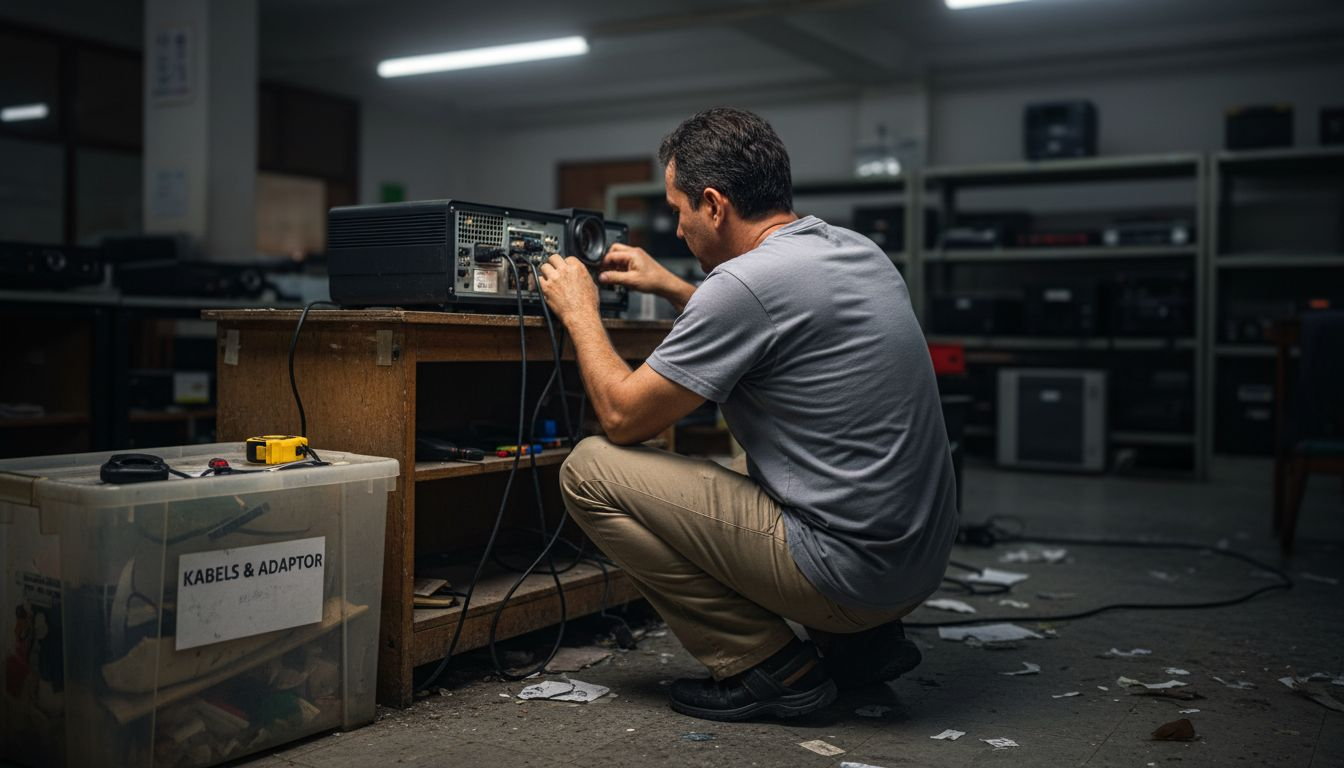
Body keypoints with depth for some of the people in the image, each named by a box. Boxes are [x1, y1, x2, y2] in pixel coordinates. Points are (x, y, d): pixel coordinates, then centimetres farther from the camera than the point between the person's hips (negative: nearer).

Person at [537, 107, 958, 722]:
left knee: (590, 471, -5)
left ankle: (769, 666, 0)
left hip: (849, 571, -9)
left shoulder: (745, 281, -20)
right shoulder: (855, 250, 7)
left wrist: (578, 311, 4)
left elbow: (623, 416, -10)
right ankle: (864, 641, 20)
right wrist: (670, 288, 26)